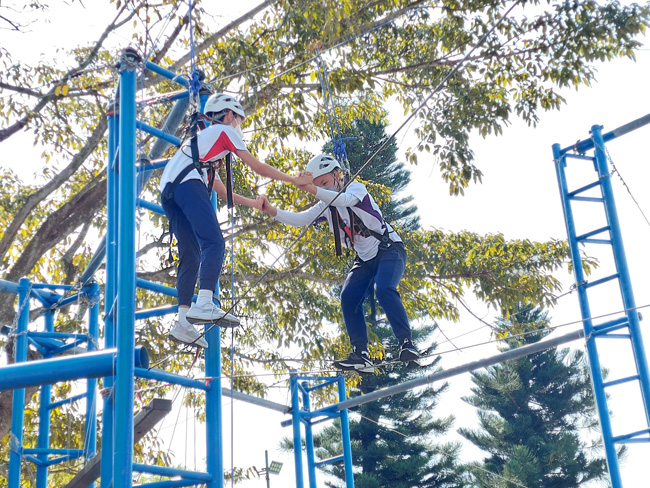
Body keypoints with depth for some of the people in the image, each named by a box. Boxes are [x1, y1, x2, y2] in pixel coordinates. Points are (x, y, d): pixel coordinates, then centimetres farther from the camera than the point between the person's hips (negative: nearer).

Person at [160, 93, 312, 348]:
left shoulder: (202, 140, 40)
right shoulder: (224, 131, 16)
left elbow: (222, 191, 41)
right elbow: (258, 167, 15)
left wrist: (252, 202, 45)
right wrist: (294, 179, 23)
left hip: (167, 191, 9)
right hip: (188, 184, -9)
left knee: (191, 256, 6)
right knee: (214, 243, -19)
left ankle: (183, 321, -3)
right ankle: (203, 304, -36)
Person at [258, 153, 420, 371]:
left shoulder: (356, 188, -11)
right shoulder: (325, 206, 6)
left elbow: (345, 200, -34)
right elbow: (299, 219, -6)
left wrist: (314, 190, -50)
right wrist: (272, 211, -24)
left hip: (390, 250, -7)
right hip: (365, 260, 7)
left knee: (384, 289, -31)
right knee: (348, 298, -14)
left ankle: (406, 343, -26)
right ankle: (361, 355, -14)